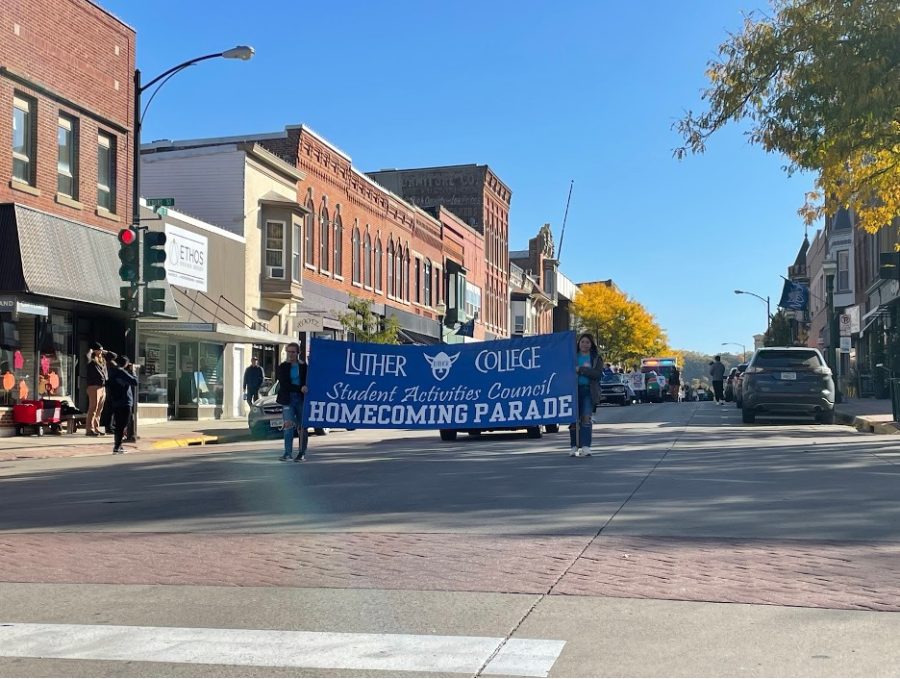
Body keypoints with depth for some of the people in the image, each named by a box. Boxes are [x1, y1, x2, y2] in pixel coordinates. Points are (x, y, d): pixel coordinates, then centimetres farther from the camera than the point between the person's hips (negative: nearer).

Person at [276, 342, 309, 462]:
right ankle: (288, 453, -2)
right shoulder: (282, 367, 5)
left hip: (302, 399, 0)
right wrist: (300, 388, -17)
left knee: (302, 427, 2)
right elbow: (284, 384, -6)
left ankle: (302, 454, 6)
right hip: (288, 399, 0)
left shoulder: (304, 366, 4)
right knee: (288, 426, -7)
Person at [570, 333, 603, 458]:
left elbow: (597, 373, -6)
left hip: (589, 391, -2)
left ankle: (585, 446, -14)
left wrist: (580, 370, -13)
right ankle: (574, 447, 7)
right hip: (574, 390, 2)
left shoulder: (596, 358, 9)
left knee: (586, 417, -12)